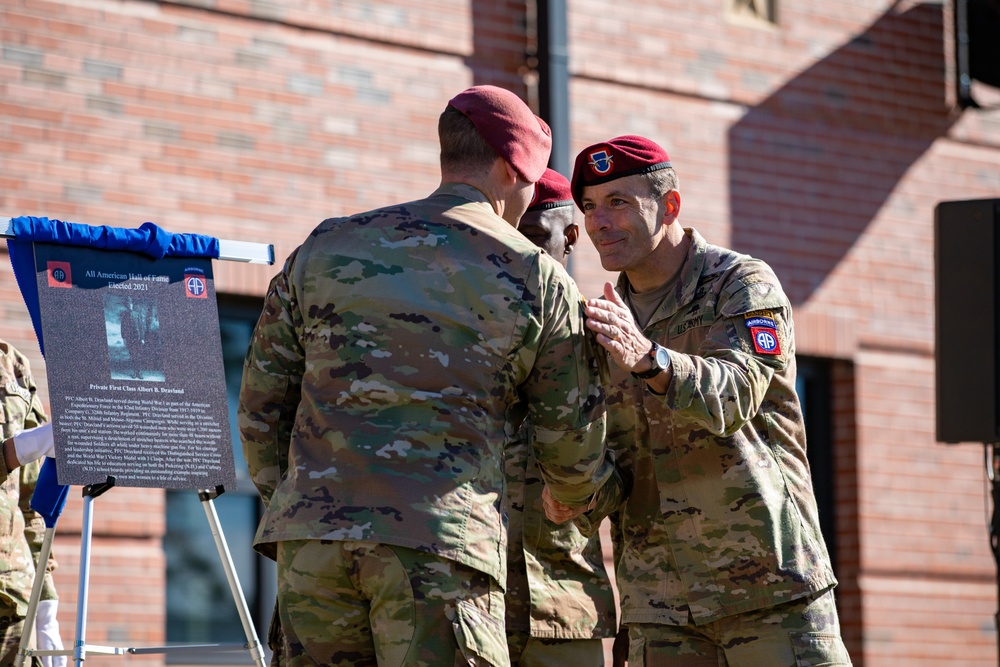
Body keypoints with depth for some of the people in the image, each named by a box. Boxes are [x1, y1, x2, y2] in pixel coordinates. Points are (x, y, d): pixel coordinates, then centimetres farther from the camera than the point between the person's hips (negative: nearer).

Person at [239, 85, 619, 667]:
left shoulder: (325, 247, 15)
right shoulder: (538, 279, 7)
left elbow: (263, 398, 18)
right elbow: (573, 436, 16)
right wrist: (581, 496, 38)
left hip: (312, 535, 3)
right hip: (443, 542, -3)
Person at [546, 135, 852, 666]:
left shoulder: (745, 284, -3)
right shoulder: (606, 324, 14)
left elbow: (734, 396, -21)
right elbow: (609, 459, 13)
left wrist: (647, 358, -40)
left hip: (771, 582, -4)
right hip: (660, 602, 4)